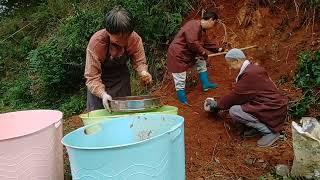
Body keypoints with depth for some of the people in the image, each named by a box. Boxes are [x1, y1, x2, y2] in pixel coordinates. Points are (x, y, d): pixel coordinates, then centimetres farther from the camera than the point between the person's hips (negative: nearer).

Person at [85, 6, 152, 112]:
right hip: (99, 79, -2)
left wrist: (144, 73, -31)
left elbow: (139, 62, -9)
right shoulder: (96, 42, -31)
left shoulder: (135, 39, -24)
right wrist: (102, 94, -44)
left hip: (121, 77, 3)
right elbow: (92, 77, -28)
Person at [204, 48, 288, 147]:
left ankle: (270, 131, -7)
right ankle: (259, 125, 10)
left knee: (233, 111, -18)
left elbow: (235, 96, -15)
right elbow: (237, 94, 14)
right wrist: (217, 102, 14)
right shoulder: (253, 68, 9)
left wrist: (216, 105, -1)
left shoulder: (249, 74, -22)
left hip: (273, 111, -10)